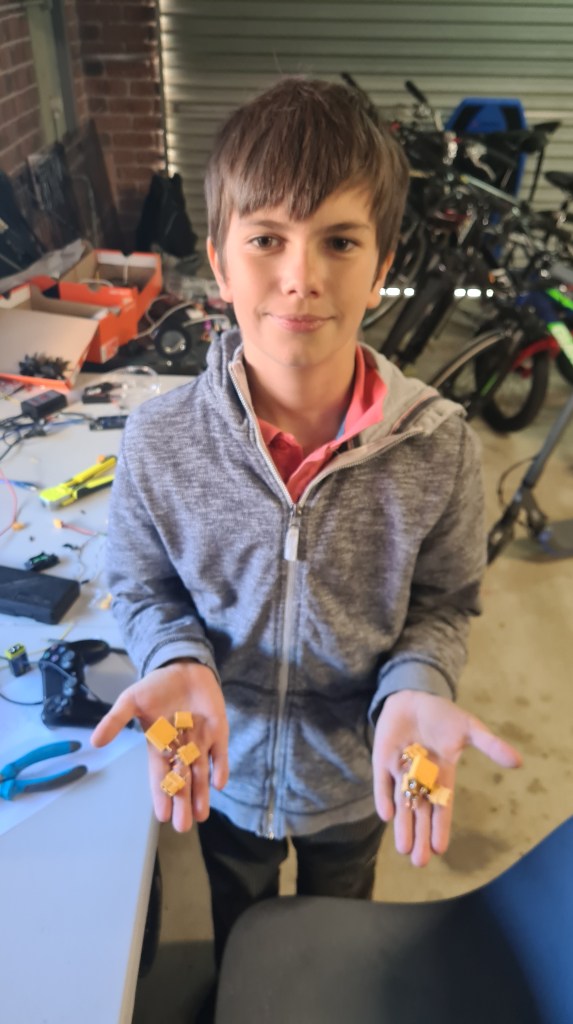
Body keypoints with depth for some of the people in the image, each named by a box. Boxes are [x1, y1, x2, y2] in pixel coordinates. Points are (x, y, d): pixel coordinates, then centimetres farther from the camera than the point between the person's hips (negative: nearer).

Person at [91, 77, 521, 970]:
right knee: (238, 931, 35)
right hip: (222, 769, 0)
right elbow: (144, 590, -9)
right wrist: (179, 663, -29)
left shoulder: (439, 447, -25)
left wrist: (413, 688, -30)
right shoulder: (158, 442, -25)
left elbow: (444, 602, -11)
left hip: (359, 779, 1)